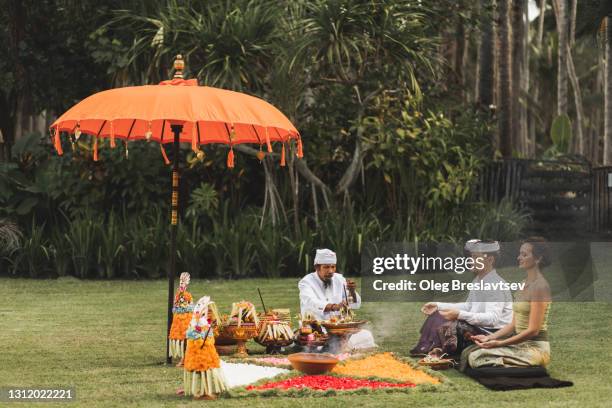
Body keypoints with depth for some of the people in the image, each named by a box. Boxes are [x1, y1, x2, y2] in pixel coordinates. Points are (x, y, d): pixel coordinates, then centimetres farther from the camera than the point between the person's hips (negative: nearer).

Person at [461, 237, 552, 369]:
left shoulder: (539, 287, -14)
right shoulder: (525, 283, 15)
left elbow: (533, 330, -18)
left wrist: (499, 343, -20)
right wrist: (489, 338, 3)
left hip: (535, 348, -9)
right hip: (521, 344, 9)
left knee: (478, 357, -21)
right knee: (470, 352, -7)